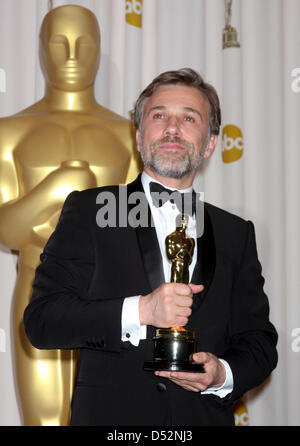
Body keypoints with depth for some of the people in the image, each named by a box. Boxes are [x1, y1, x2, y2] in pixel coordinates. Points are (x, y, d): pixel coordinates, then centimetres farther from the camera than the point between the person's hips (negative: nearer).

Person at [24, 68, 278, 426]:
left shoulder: (235, 234, 8)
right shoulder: (89, 211, -1)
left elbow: (258, 341, 10)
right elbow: (41, 321, -8)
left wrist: (223, 373, -10)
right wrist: (139, 310, -19)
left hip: (204, 416, 3)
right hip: (110, 414, -2)